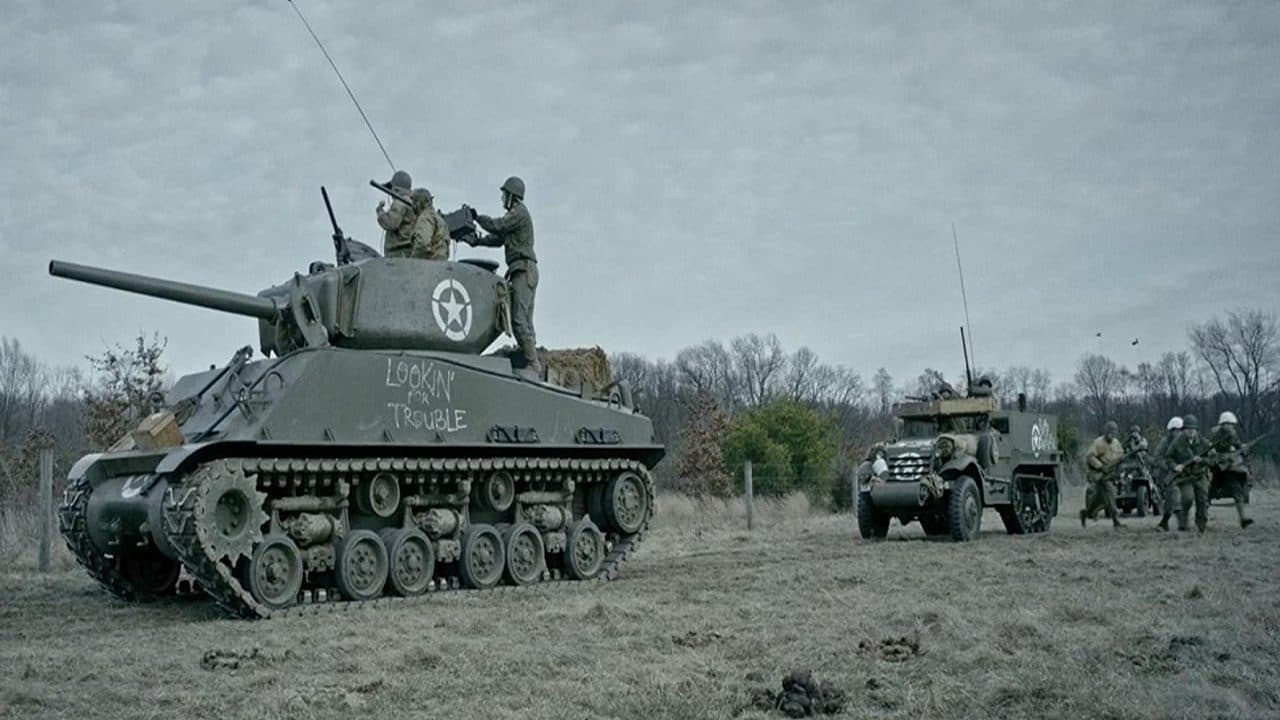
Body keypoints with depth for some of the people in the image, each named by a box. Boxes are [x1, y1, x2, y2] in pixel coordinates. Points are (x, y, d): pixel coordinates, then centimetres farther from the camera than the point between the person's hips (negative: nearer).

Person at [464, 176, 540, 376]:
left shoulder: (519, 212, -4)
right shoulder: (516, 215, 26)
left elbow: (497, 226, -11)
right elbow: (499, 238, 24)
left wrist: (477, 217, 1)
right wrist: (476, 241, 13)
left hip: (523, 270, -10)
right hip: (525, 272, 10)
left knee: (519, 320, -17)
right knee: (525, 322, 7)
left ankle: (533, 364, -21)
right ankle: (533, 365, 5)